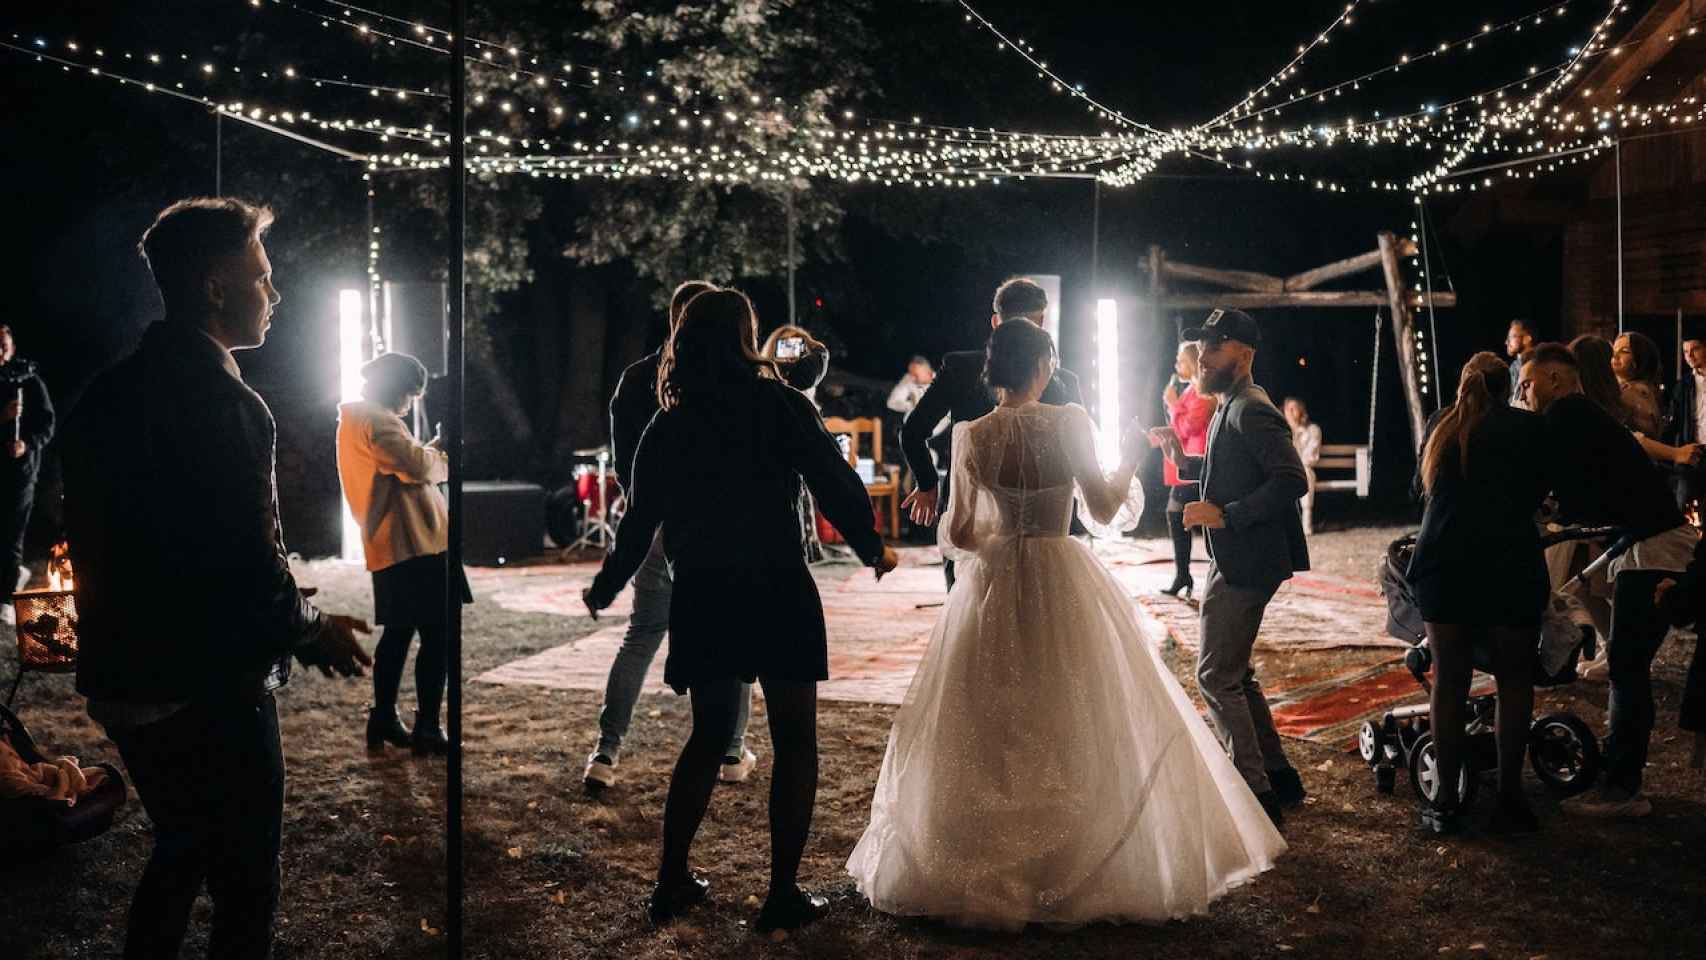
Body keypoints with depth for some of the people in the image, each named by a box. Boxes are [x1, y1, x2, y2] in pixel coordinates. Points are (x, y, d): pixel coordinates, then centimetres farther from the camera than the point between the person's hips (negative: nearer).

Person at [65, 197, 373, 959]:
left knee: (180, 852, 26)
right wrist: (312, 633, -3)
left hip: (123, 679, 9)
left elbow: (121, 543, 12)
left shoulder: (108, 395, 6)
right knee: (243, 885, 6)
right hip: (208, 691, -8)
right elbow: (251, 567, -23)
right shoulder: (224, 403, -20)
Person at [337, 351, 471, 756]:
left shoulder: (355, 420, 19)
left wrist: (431, 450, 10)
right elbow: (417, 465, -22)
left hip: (389, 546, 10)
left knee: (398, 632, 17)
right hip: (414, 543, -10)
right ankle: (426, 728, -4)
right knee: (435, 635, -6)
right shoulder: (377, 421, -13)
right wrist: (444, 458, -3)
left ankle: (383, 721, 21)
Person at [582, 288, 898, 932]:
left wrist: (605, 588, 25)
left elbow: (641, 519, 9)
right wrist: (873, 549, 10)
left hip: (700, 599, 4)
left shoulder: (667, 428, 4)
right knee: (794, 740, 8)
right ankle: (783, 892, 8)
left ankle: (672, 881, 22)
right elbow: (835, 484, -7)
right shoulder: (782, 407, -6)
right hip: (777, 590, -4)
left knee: (708, 735, 20)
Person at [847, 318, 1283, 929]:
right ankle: (1081, 872, 17)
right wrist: (1130, 457, 8)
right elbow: (1102, 510, -8)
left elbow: (955, 533, -4)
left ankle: (983, 871, 21)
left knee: (985, 729, 12)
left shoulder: (971, 435, -4)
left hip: (993, 585, 2)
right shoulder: (1069, 422, -9)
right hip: (1063, 583, -2)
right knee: (1079, 726, 9)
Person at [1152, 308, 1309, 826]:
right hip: (1233, 561, 11)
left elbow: (1291, 481, -27)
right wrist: (1186, 460, 12)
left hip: (1246, 564, -11)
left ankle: (1258, 795, 3)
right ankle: (1279, 777, 28)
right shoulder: (1230, 407, 15)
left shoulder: (1251, 411, -18)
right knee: (1235, 675, 19)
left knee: (1217, 678, -4)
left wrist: (1224, 514, -26)